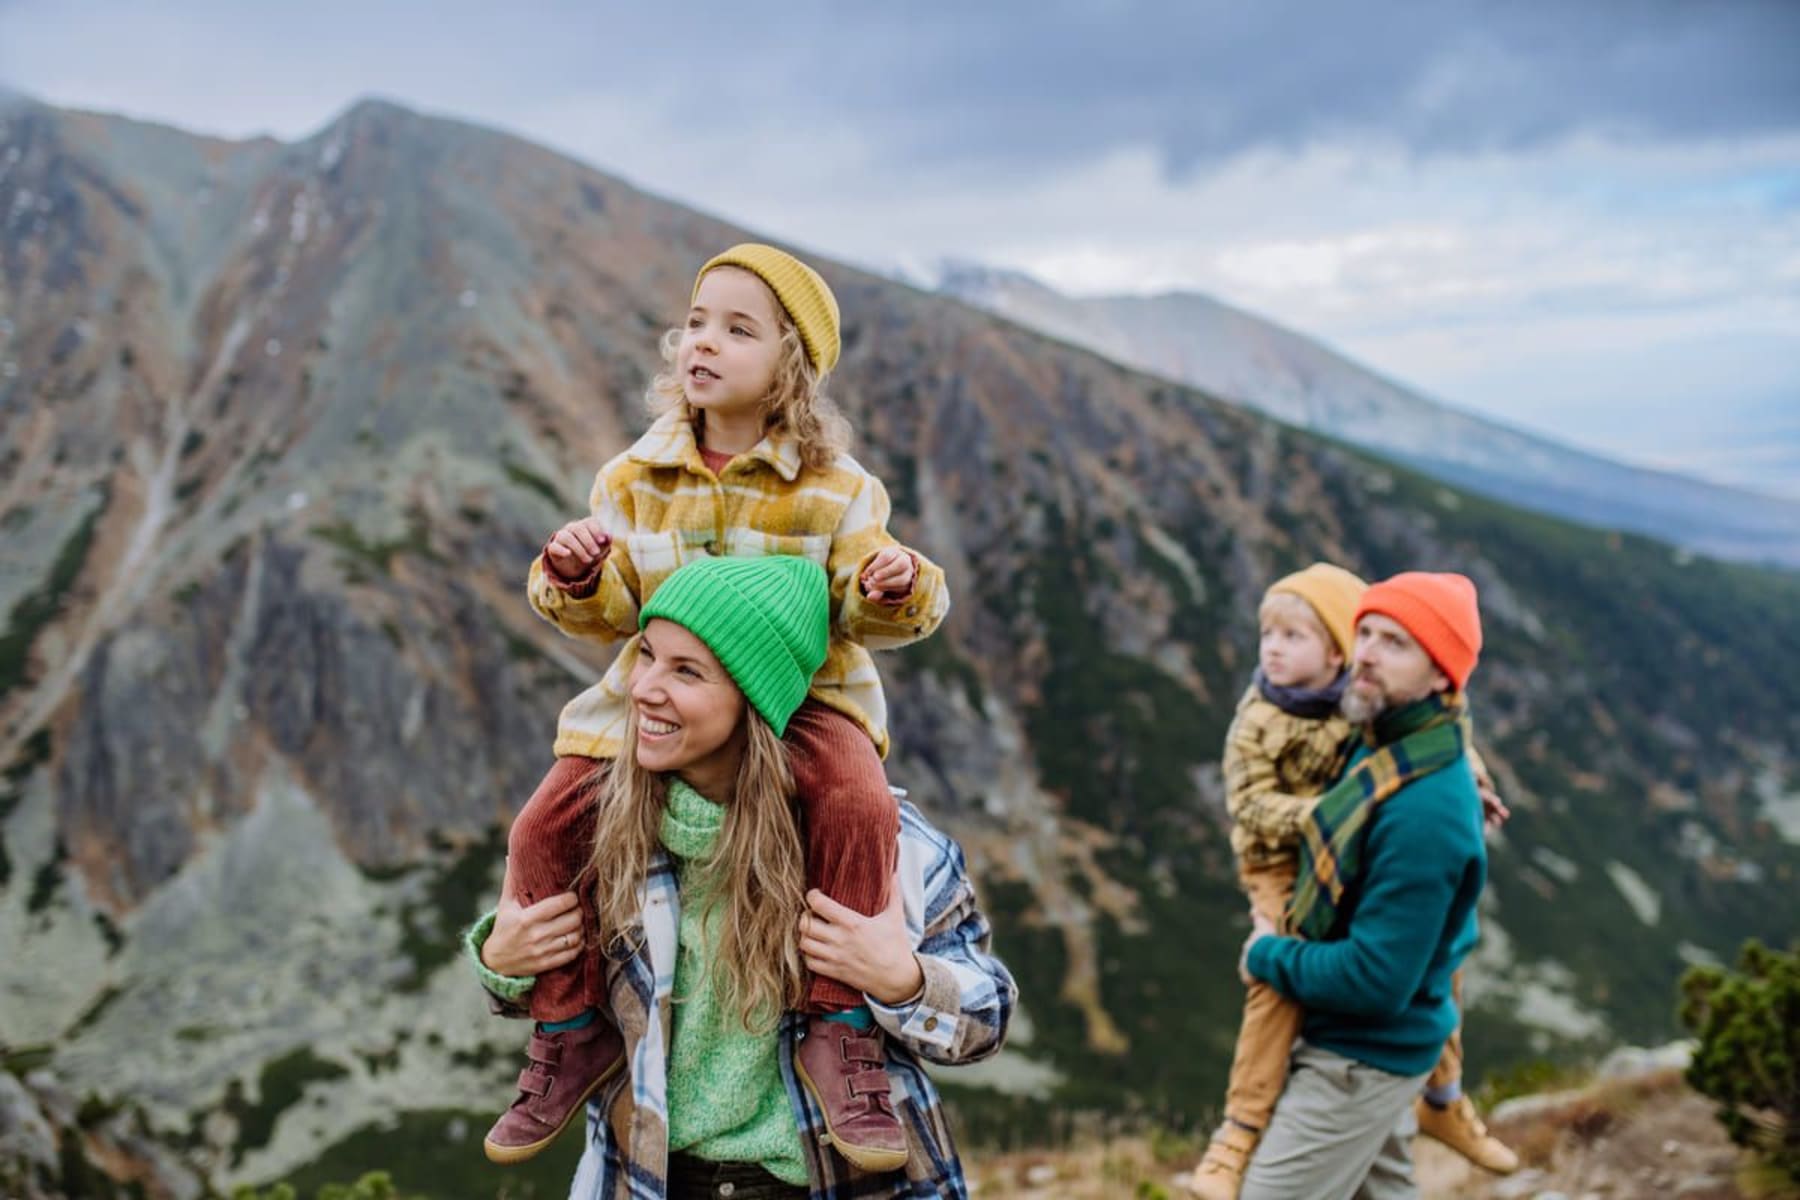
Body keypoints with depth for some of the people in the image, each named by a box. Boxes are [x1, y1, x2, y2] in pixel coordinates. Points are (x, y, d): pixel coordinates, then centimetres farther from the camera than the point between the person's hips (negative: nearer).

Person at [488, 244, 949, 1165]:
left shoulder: (835, 486, -4)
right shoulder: (635, 477, 4)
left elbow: (862, 612, -6)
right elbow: (613, 612, 1)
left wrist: (896, 592, -29)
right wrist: (575, 580, -20)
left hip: (801, 695, -3)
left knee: (858, 805, -31)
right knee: (545, 829, -11)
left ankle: (841, 1032, -16)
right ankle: (570, 1034, 8)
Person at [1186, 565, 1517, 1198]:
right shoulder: (1258, 720, -14)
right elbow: (1249, 807, -18)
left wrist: (1473, 780, -7)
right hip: (1286, 868, -4)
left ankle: (1445, 1104, 37)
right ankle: (1239, 1135, -17)